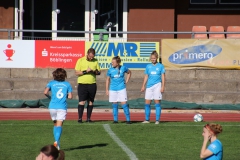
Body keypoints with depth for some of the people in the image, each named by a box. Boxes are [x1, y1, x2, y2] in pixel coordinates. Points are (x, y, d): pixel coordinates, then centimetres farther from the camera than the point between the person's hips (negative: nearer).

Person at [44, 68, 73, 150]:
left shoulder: (51, 83, 7)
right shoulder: (67, 84, 7)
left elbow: (45, 92, -7)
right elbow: (70, 96, 1)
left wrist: (49, 97, 12)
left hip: (52, 107, 2)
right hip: (62, 107, -1)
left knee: (55, 124, 17)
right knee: (59, 125, -8)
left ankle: (56, 142, 15)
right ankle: (57, 141, -28)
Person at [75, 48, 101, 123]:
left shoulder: (95, 61, 8)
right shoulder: (80, 60, -2)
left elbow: (99, 72, 12)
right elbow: (77, 73, -5)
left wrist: (95, 71, -9)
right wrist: (85, 71, -17)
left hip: (92, 84, 4)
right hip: (82, 84, -3)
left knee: (91, 102, 6)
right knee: (82, 102, -8)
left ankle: (88, 118, 11)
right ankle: (80, 118, -5)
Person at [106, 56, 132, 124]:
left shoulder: (123, 68, -2)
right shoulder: (110, 70, 0)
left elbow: (129, 72, 17)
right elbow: (107, 80, 9)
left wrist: (126, 81, 7)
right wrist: (107, 90, 6)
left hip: (121, 88, -2)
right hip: (113, 89, 2)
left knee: (124, 103, -7)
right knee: (114, 105, 5)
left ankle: (128, 119, -2)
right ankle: (115, 119, 12)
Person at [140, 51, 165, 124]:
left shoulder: (160, 66, 2)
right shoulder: (148, 66, 11)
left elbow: (163, 77, 1)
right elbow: (146, 77, 16)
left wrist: (162, 86, -7)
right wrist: (143, 86, 10)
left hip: (157, 85, -3)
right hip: (149, 86, 4)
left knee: (157, 102, -3)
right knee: (147, 103, 1)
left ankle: (157, 120, 0)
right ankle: (147, 119, 8)